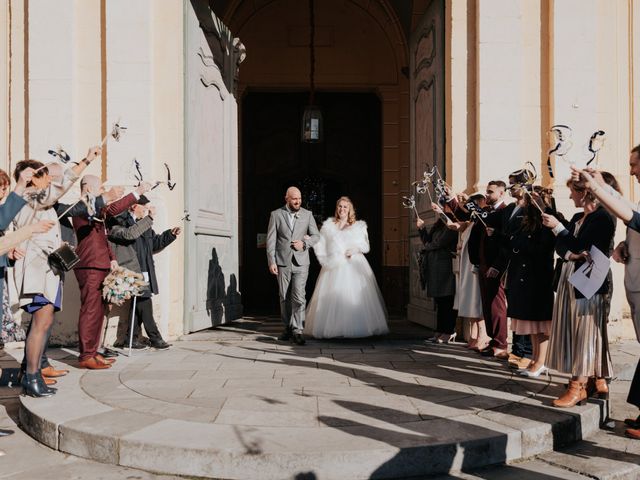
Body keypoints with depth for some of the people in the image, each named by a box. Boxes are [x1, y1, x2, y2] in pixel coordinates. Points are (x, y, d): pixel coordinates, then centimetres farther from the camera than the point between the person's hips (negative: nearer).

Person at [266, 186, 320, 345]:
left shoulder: (307, 214, 6)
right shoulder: (276, 214, 2)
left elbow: (316, 235, 10)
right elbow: (271, 240, 0)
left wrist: (304, 243, -10)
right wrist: (271, 262, -7)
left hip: (301, 262, 0)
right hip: (282, 262, 1)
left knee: (298, 296, -11)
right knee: (284, 297, 8)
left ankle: (297, 330, -8)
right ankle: (288, 328, 21)